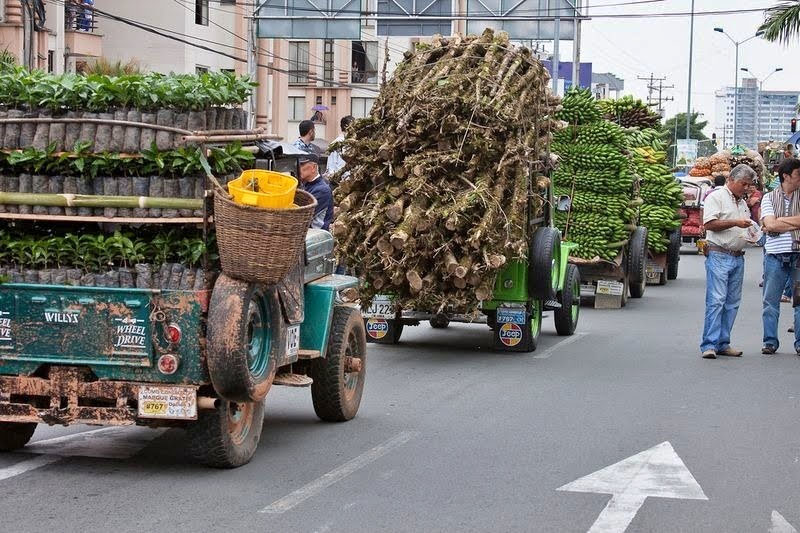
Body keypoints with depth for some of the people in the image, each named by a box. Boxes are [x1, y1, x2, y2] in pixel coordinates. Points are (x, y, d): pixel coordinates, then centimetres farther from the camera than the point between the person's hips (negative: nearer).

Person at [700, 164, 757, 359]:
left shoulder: (743, 203, 21)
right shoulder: (716, 197, -3)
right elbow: (709, 224, -14)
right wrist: (735, 222, -16)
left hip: (738, 257, 8)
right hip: (718, 256, -8)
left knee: (732, 302, 6)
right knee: (716, 300, -12)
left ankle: (723, 343, 11)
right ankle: (709, 345, -13)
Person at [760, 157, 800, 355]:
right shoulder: (769, 198, 6)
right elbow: (770, 224, -8)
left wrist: (779, 221, -6)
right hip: (775, 256, 0)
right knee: (770, 301, 4)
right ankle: (770, 342, 13)